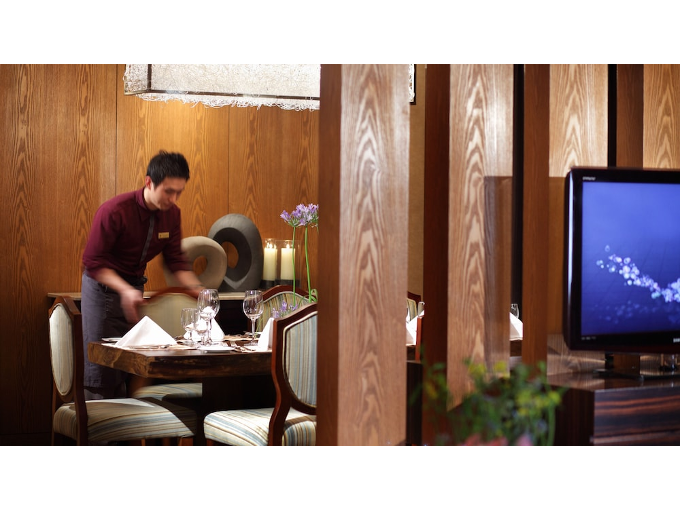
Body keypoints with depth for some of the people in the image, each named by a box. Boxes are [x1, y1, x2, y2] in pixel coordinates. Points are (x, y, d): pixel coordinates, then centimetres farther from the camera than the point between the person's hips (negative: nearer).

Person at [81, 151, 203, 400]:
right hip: (103, 286, -5)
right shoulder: (114, 211, -23)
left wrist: (199, 289, -15)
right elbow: (92, 262, -21)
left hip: (135, 287, 5)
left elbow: (176, 261, 2)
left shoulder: (172, 214, -5)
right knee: (101, 368, -5)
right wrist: (125, 290, -34)